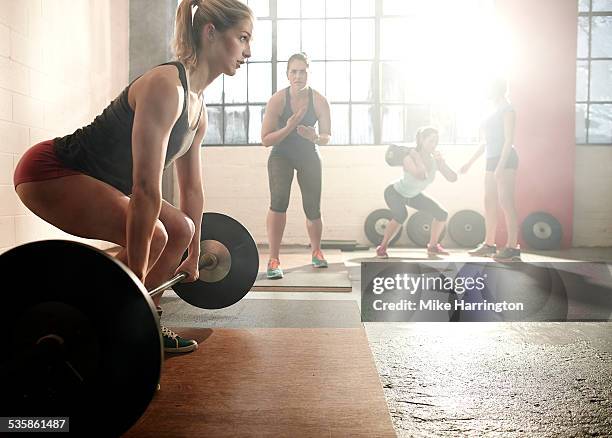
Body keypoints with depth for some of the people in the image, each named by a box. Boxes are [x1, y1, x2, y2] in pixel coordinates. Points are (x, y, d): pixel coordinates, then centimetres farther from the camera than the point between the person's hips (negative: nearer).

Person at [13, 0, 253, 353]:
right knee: (151, 235, -25)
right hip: (49, 171, -9)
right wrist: (136, 278, -30)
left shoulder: (198, 106, 2)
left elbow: (192, 187, 7)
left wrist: (194, 256, 12)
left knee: (180, 230, 4)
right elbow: (145, 190, -32)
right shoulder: (165, 87, -27)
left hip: (96, 178, 9)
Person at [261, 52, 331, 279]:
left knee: (313, 211, 1)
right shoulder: (277, 99, -20)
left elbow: (327, 137, -6)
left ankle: (316, 251, 31)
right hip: (281, 155, -2)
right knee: (279, 201, -27)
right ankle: (274, 260, -18)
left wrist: (315, 137, -29)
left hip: (309, 156, 2)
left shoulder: (319, 101, -16)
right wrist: (289, 128, -33)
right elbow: (266, 140, -18)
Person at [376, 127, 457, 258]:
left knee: (442, 214, -1)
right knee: (401, 215, -36)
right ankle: (382, 247, -17)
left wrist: (441, 161, -33)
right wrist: (416, 156, -38)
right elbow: (421, 176, -50)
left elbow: (453, 178, -22)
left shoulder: (435, 160, -15)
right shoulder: (409, 158, -32)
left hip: (414, 195, 7)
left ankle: (432, 246, 19)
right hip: (395, 192, -6)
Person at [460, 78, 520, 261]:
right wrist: (470, 162, 21)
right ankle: (489, 244, 15)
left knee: (506, 202, -11)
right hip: (492, 160, 9)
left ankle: (512, 246, -9)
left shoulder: (507, 109, -3)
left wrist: (501, 165, -22)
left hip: (505, 158, -9)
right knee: (489, 203, 8)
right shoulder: (493, 112, 21)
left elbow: (509, 140, -13)